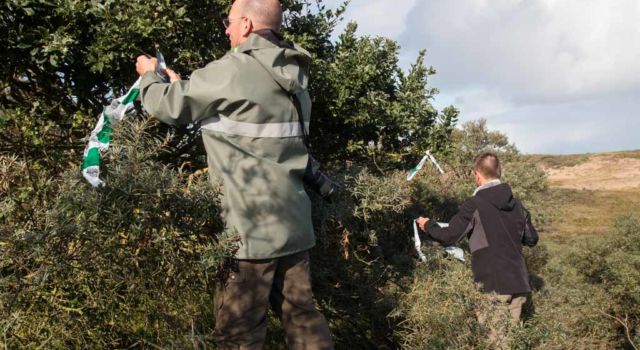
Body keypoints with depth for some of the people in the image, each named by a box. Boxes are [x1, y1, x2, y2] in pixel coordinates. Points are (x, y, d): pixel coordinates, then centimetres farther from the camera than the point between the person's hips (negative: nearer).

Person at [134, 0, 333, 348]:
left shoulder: (234, 70, -13)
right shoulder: (292, 75, 13)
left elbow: (169, 106, -2)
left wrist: (149, 75, 19)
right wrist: (182, 84, 30)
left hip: (251, 226, -8)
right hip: (293, 221, 8)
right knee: (300, 314, 15)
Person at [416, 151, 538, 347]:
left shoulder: (474, 205, -10)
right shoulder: (516, 204, 9)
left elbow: (448, 237, -7)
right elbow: (532, 239, 18)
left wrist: (427, 225, 11)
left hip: (493, 285, -6)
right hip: (518, 283, 6)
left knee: (493, 340, 2)